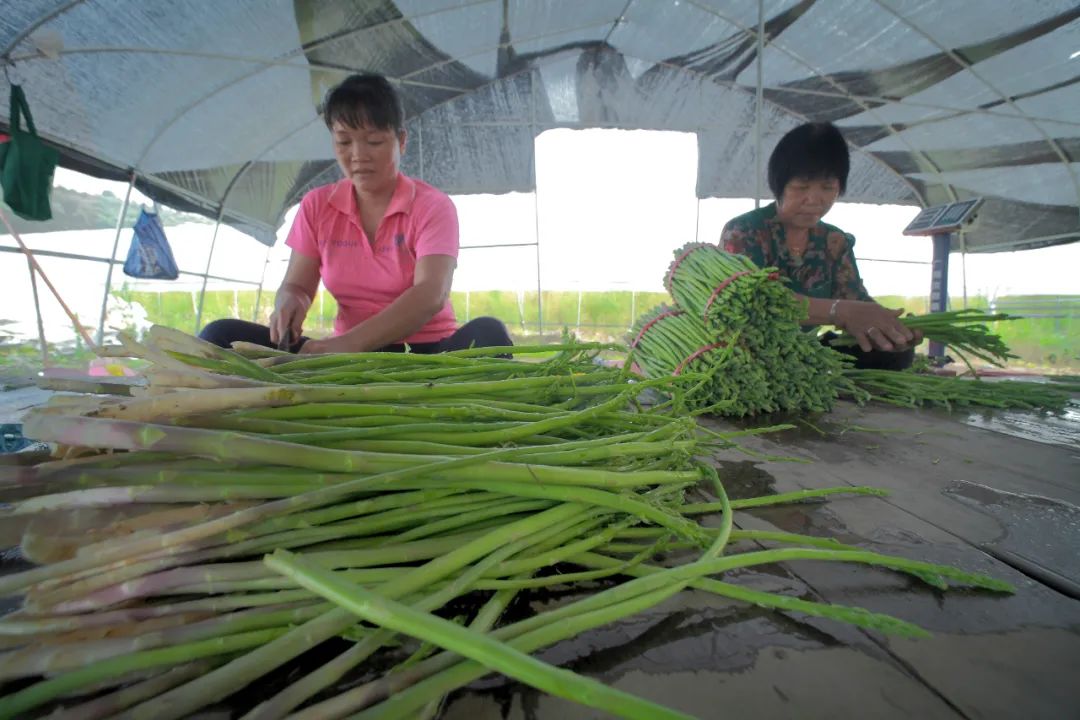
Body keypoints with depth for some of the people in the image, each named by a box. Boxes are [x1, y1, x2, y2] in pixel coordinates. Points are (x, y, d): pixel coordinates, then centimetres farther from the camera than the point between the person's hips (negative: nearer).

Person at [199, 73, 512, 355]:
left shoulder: (432, 205, -4)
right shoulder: (317, 205, 10)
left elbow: (430, 295, -20)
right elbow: (296, 285, 9)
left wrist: (350, 342, -32)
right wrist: (290, 302, -17)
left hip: (425, 354, -3)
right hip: (347, 355, 4)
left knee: (487, 333, -35)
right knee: (223, 335, -14)